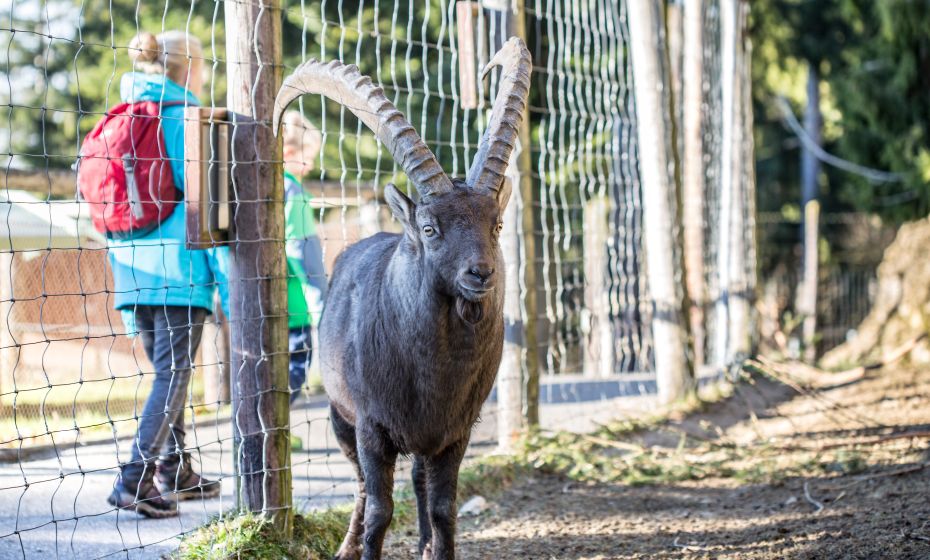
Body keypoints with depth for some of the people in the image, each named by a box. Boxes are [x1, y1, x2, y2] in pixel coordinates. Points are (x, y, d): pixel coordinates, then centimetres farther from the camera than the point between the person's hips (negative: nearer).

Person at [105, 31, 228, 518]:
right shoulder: (187, 122, -7)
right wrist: (228, 282, -7)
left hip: (131, 267, 7)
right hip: (179, 268, -7)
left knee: (166, 370, 18)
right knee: (173, 374, -4)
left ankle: (175, 472, 24)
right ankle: (135, 481, -13)